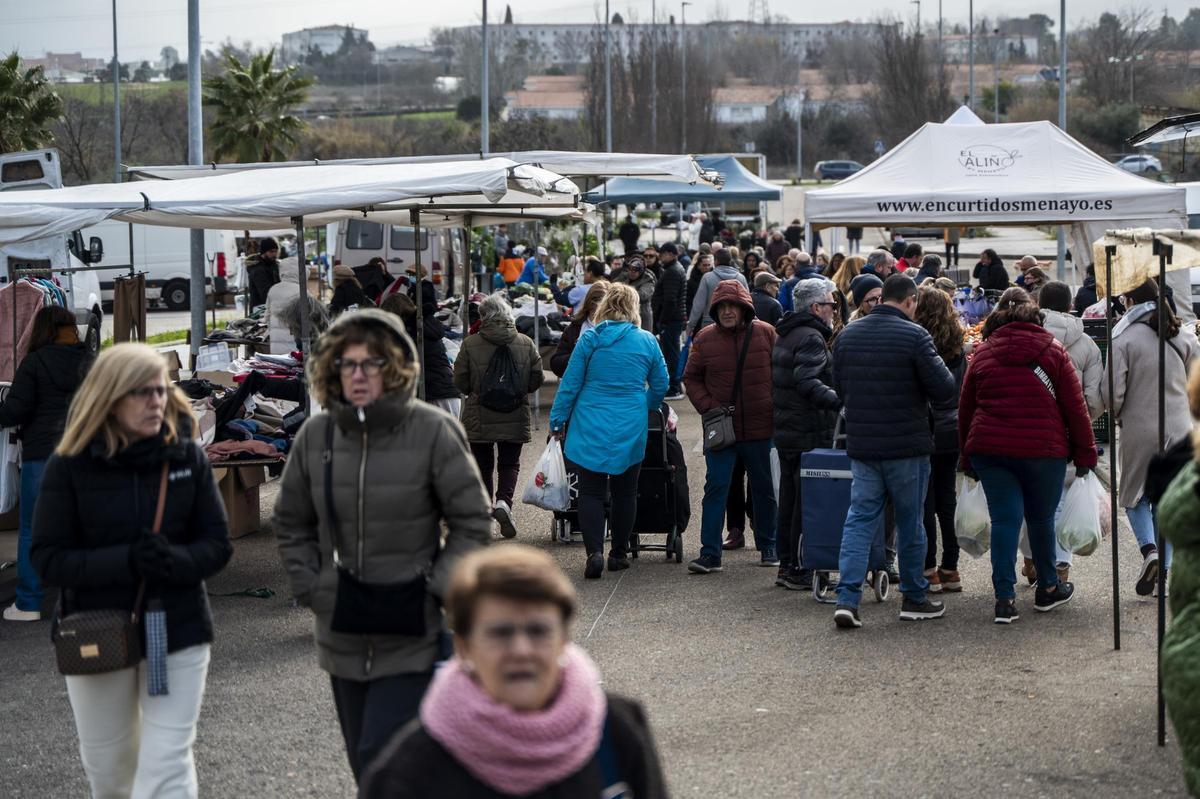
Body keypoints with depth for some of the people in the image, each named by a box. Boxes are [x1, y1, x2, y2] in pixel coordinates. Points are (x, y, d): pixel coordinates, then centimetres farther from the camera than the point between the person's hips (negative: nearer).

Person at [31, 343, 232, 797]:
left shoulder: (188, 457, -5)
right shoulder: (70, 465, -9)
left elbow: (217, 543, -1)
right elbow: (47, 559, -11)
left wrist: (177, 561, -24)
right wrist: (126, 561, -26)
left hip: (177, 632, 0)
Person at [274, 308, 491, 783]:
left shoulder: (433, 431, -10)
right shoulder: (316, 435, 1)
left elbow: (473, 522, -4)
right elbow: (291, 523, 14)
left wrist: (435, 589, -11)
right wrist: (310, 588, 4)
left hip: (412, 639, -5)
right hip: (343, 637, 5)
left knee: (383, 758, -13)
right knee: (366, 764, 14)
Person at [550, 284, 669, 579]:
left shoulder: (589, 338, -4)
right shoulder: (647, 341, 1)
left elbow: (570, 383, -2)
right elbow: (660, 386, 9)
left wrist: (558, 419, 7)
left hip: (591, 426, -1)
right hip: (631, 429, 2)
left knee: (591, 491, 1)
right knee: (625, 492, 14)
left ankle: (594, 552, -14)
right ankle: (619, 553, 21)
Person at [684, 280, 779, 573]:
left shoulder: (765, 334, -3)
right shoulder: (705, 339, -1)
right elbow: (691, 377, 7)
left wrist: (775, 408, -5)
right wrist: (707, 407, -6)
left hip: (760, 428, 0)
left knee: (764, 488, 12)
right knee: (716, 488, -4)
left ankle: (768, 546, 27)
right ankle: (710, 553, -2)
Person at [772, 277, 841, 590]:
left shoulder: (786, 335, 16)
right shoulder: (811, 338, -15)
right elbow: (808, 383, -28)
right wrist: (841, 400, -36)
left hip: (786, 432, 10)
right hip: (810, 436, -10)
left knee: (789, 500, 15)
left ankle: (787, 566, 21)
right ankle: (801, 570, 0)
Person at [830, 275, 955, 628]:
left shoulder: (848, 334, 4)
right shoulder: (914, 335, -13)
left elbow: (839, 387, 13)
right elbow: (944, 389, -13)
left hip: (861, 445, 4)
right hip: (907, 446, -4)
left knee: (860, 518, 5)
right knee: (910, 522, 9)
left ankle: (847, 598, -6)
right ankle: (915, 598, 20)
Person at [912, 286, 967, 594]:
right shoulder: (957, 347, 7)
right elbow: (964, 389, 14)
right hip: (953, 431, 6)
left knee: (924, 502, 0)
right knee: (947, 500, 12)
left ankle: (928, 570, 3)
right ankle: (950, 568, 16)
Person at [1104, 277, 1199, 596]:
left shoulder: (1124, 339, -11)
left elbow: (1113, 392, -12)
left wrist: (1116, 416, 9)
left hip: (1139, 429, -4)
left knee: (1134, 494, 12)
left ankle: (1149, 550, -10)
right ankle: (1166, 569, 10)